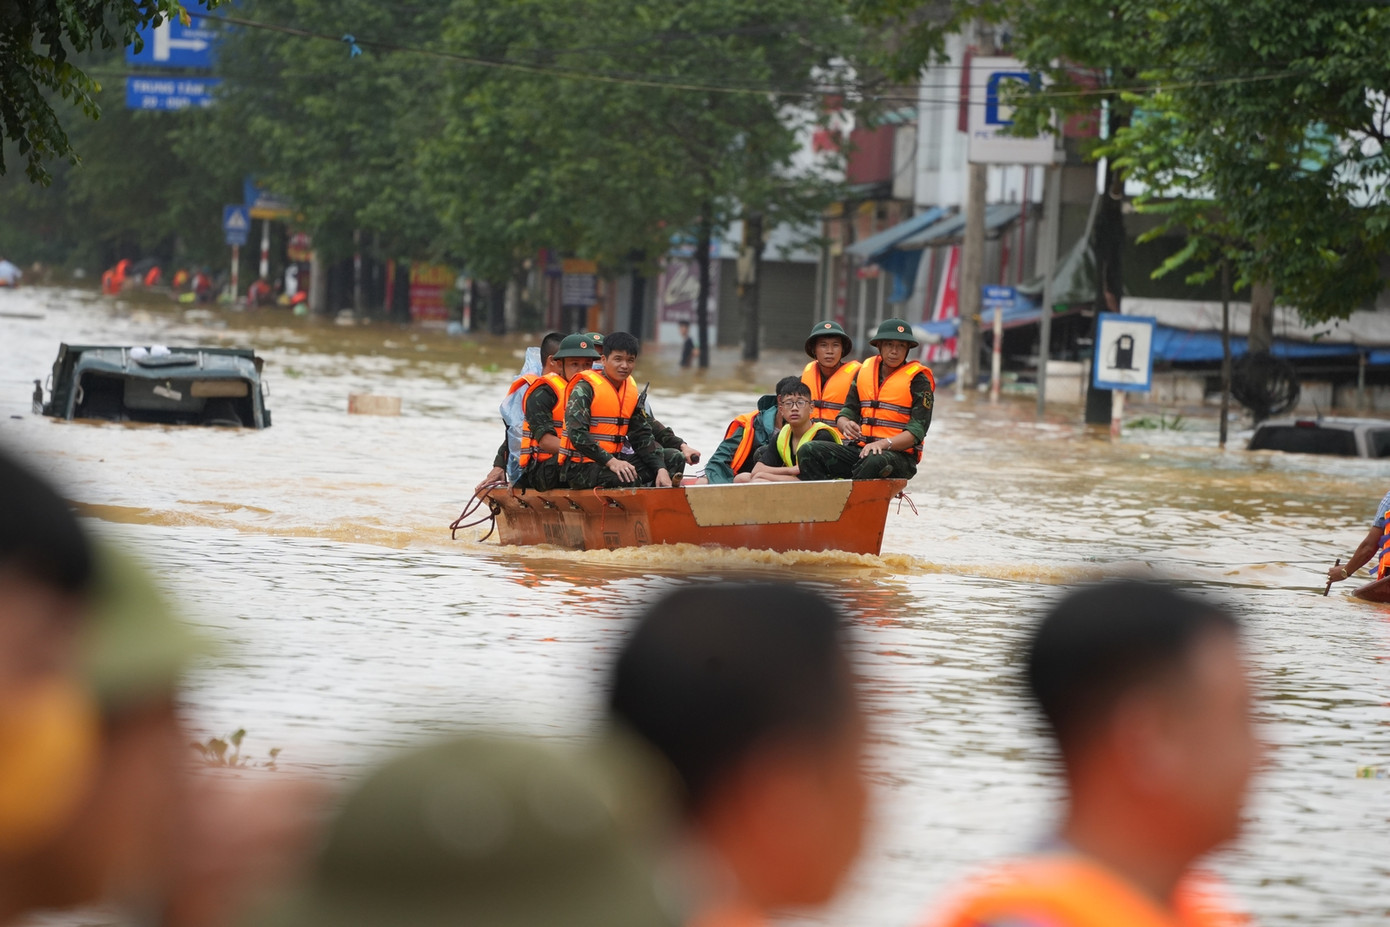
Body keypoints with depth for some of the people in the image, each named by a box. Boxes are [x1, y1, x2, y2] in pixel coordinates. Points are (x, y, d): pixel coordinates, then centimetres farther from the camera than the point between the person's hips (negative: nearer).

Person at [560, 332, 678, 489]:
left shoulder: (631, 390, 11)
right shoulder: (586, 388, -12)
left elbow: (642, 436, 11)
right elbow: (577, 434, -23)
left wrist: (661, 469, -5)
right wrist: (611, 462, -31)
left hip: (614, 459, 8)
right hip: (580, 467, -8)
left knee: (674, 461, 3)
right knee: (626, 480, -36)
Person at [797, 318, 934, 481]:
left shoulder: (917, 380, -1)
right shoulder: (865, 372, 14)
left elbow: (917, 431, -9)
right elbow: (848, 411, 14)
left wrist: (884, 444, -26)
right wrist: (845, 424, -12)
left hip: (899, 454, -5)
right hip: (860, 449, 5)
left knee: (875, 461, -42)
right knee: (809, 451, -18)